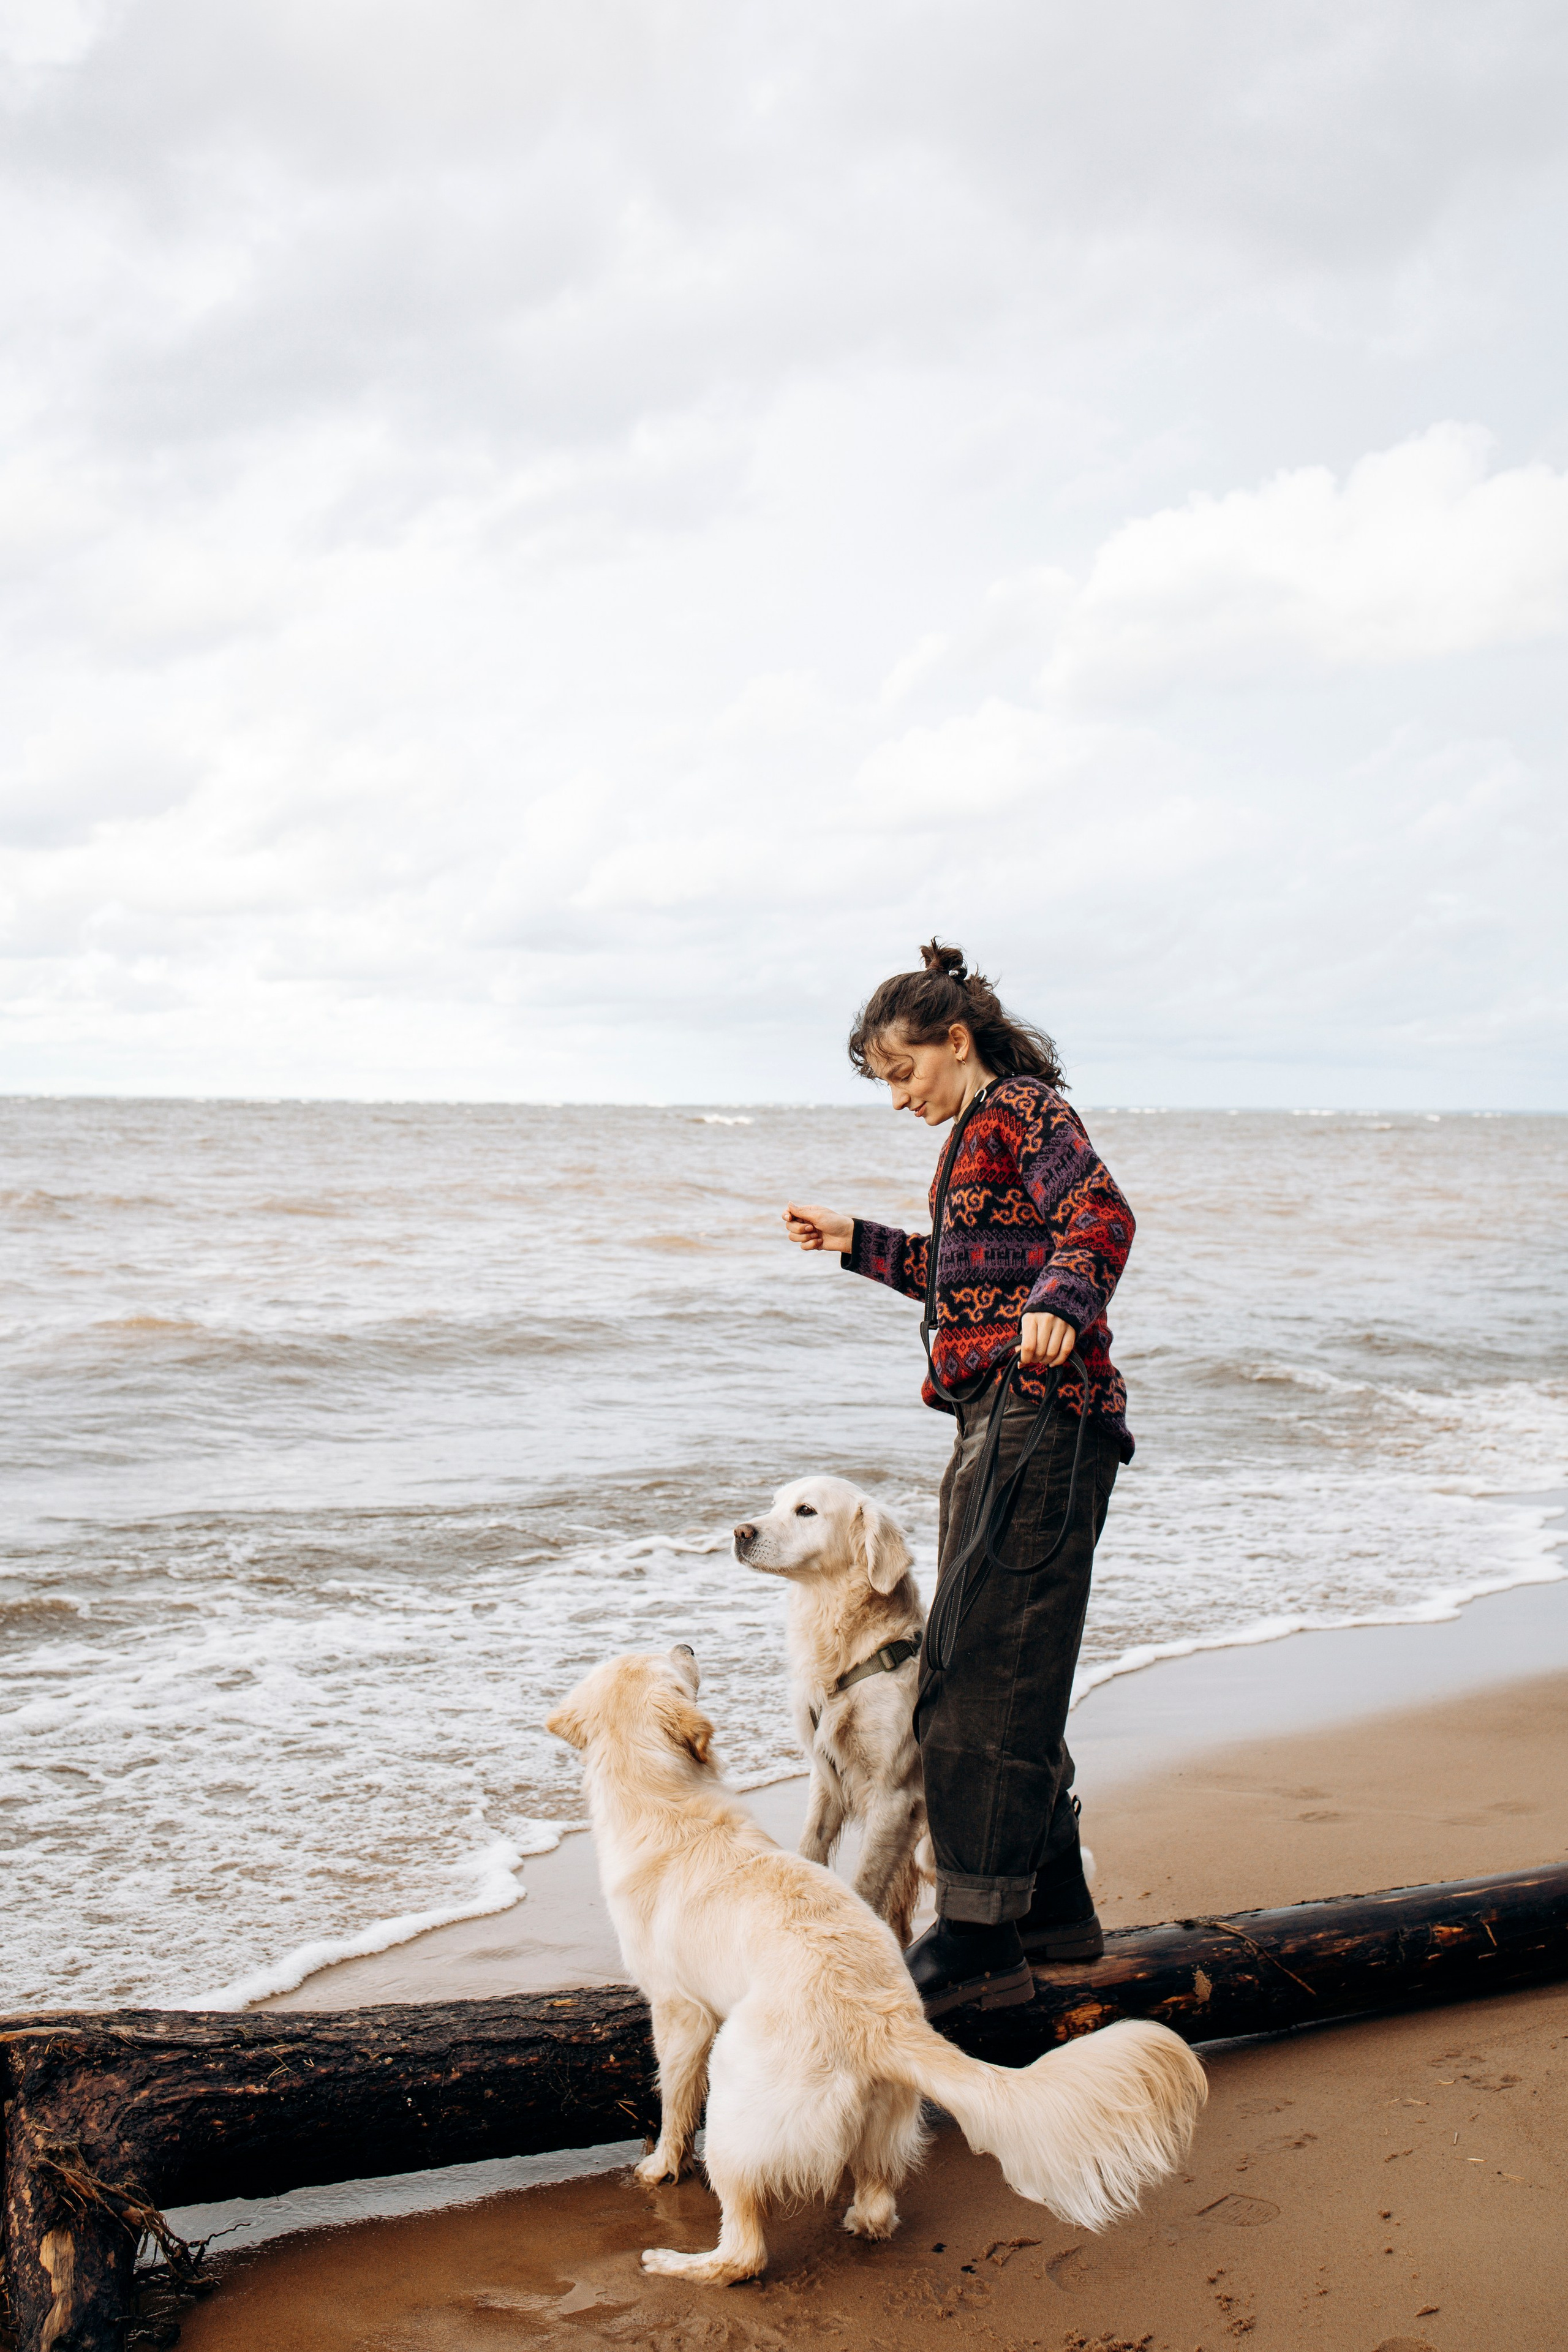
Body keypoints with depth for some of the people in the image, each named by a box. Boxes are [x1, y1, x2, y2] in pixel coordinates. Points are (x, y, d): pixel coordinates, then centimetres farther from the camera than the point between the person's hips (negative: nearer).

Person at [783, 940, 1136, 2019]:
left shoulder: (1025, 1109, -6)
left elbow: (1102, 1214, -25)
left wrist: (1060, 1300, -43)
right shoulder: (985, 1131, 23)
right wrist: (857, 1242, 34)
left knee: (978, 1677, -10)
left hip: (1042, 1418, -11)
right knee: (1007, 1674, 15)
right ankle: (1054, 1905, 26)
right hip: (1002, 1420, 11)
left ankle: (980, 1940, -6)